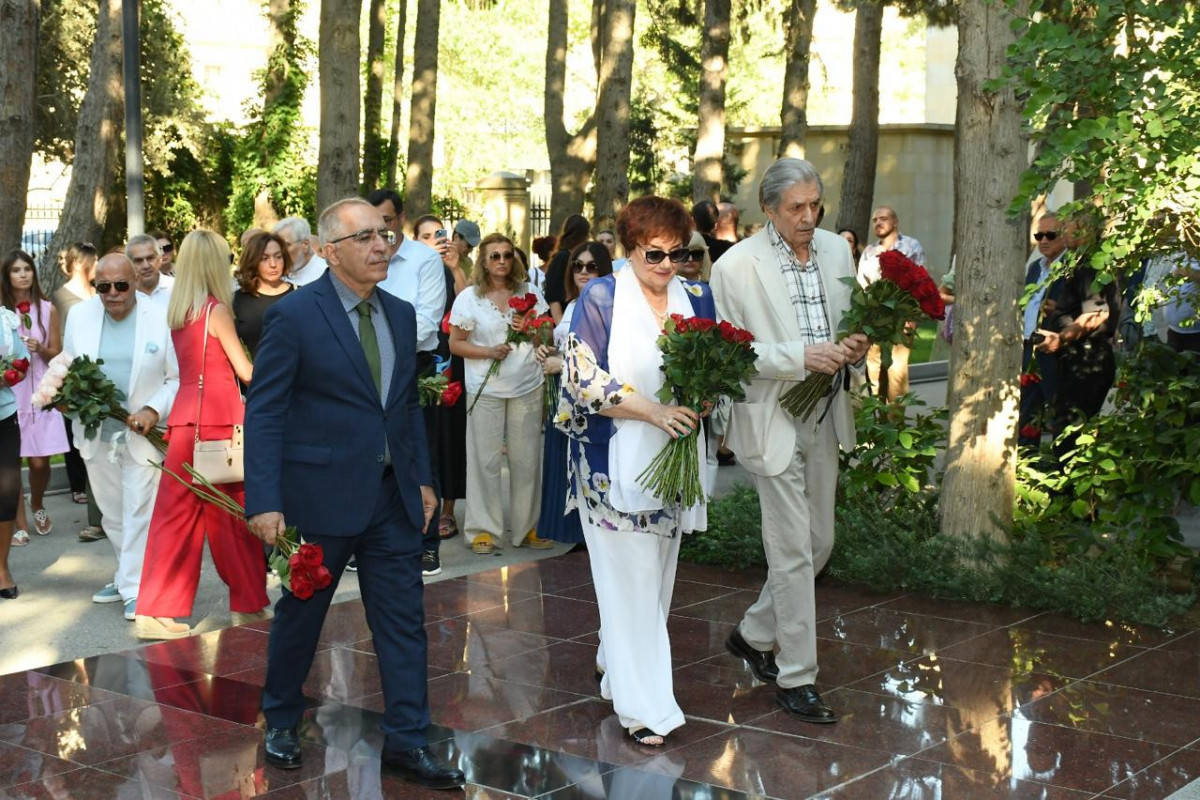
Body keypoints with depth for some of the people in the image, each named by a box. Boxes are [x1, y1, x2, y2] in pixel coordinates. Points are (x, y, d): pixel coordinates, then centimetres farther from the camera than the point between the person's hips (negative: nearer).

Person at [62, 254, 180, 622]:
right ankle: (128, 575, 32)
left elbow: (179, 377, -7)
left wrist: (154, 410, -20)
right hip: (96, 432, 4)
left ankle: (136, 590, 3)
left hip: (143, 432, -4)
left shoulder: (161, 317, -10)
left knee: (139, 512, -4)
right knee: (111, 513, 16)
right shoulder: (79, 315, 1)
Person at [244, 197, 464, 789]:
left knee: (404, 619, 5)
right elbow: (264, 412, -12)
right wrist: (264, 501, -18)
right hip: (320, 495, -5)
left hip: (392, 496, 5)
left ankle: (406, 742, 13)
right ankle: (281, 722, 34)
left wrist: (422, 479, 10)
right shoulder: (294, 315, -11)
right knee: (300, 614, 12)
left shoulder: (401, 315, 8)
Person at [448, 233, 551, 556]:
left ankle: (527, 527, 16)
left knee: (526, 459, 6)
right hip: (486, 389, -2)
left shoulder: (529, 292, 6)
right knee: (486, 459, 1)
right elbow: (455, 344, 0)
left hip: (527, 387, 2)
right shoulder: (469, 298, 0)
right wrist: (488, 352, -14)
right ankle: (482, 529, 10)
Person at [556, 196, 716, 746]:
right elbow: (585, 378, -12)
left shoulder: (697, 299, 7)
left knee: (657, 571, 13)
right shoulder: (601, 298, -6)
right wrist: (654, 412, -20)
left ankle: (616, 657, 35)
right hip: (616, 460, -5)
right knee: (630, 574, -5)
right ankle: (643, 705, -1)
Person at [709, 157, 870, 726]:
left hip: (824, 418, 7)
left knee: (818, 542, 14)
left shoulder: (836, 250, 7)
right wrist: (801, 356, -23)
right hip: (771, 418, -7)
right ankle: (796, 677, 8)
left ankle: (753, 634, 34)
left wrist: (853, 348, -5)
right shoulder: (737, 266, -11)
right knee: (792, 550, -3)